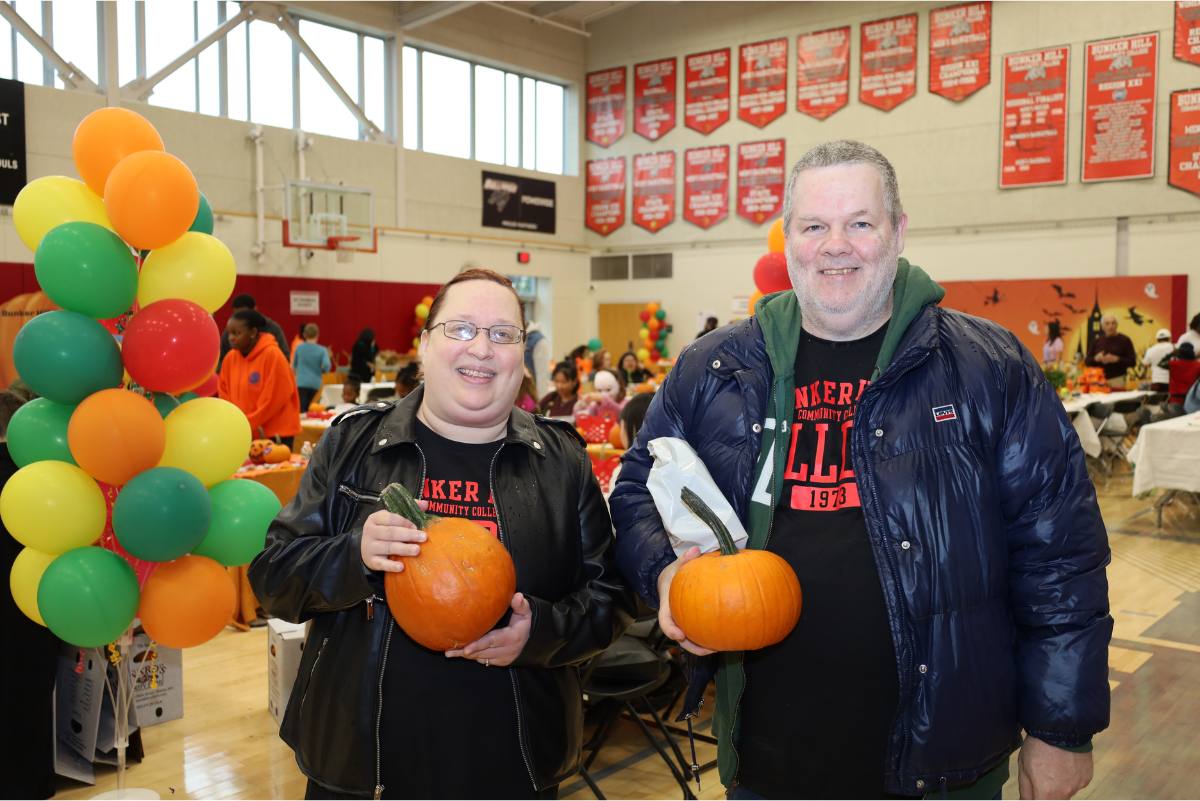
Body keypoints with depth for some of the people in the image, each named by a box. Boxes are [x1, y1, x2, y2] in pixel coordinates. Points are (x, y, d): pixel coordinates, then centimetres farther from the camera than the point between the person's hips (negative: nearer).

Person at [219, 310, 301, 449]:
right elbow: (224, 394, 11)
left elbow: (275, 399, -16)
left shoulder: (272, 355, -14)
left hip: (276, 434, -5)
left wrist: (248, 424, -13)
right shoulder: (230, 358, 4)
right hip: (244, 435, 5)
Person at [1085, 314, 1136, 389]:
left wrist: (1117, 359, -16)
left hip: (1117, 379, -2)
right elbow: (1087, 361, 11)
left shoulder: (1125, 340, 3)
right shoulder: (1096, 341, 11)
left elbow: (1132, 361, -1)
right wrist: (1095, 358, -10)